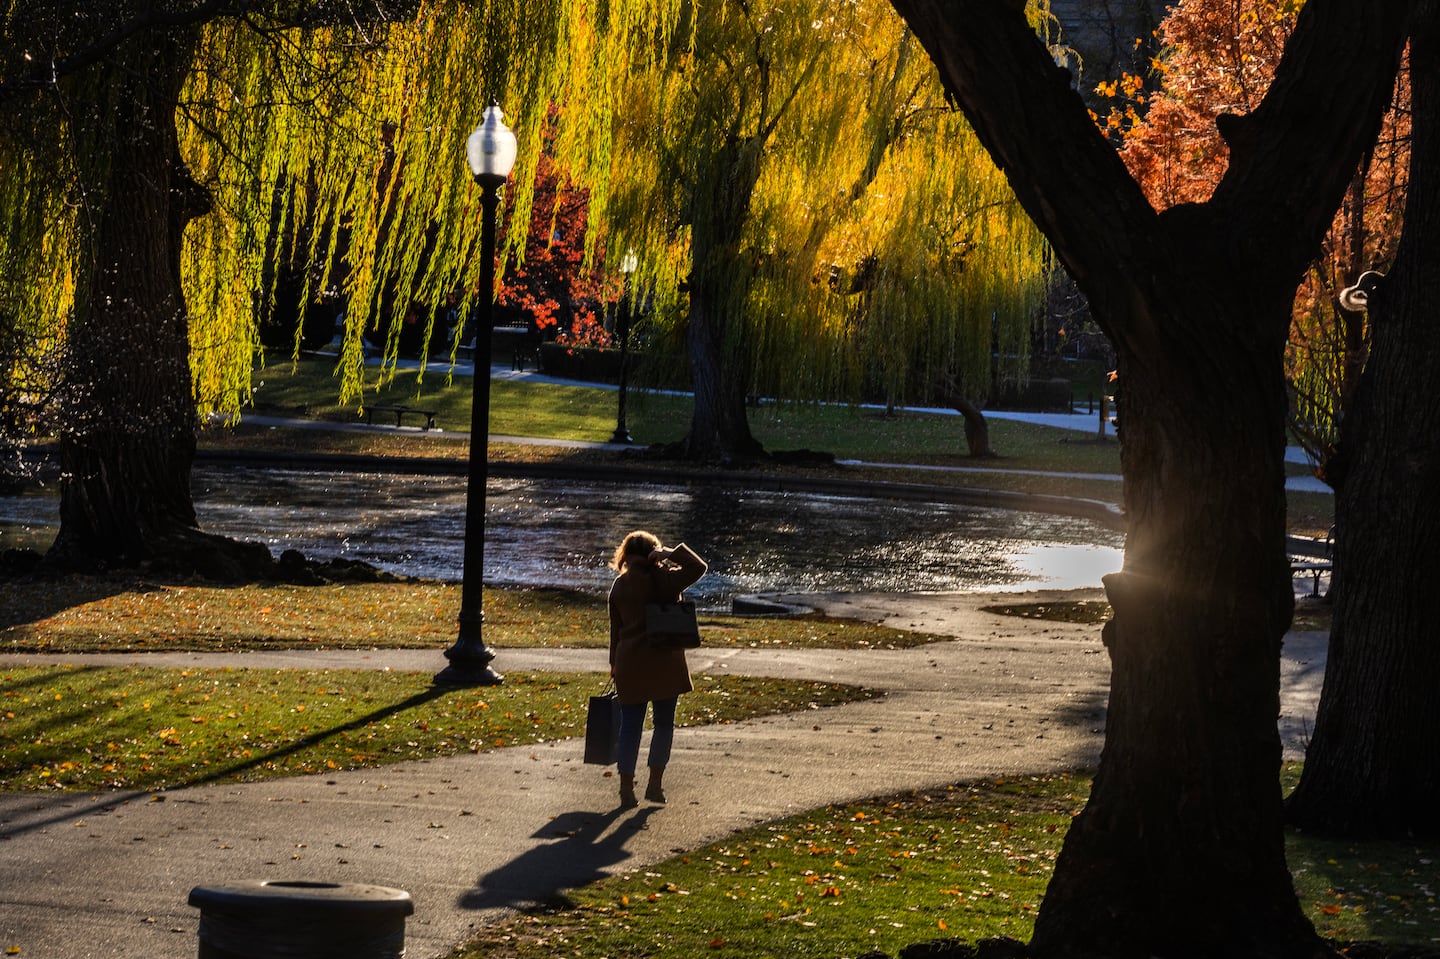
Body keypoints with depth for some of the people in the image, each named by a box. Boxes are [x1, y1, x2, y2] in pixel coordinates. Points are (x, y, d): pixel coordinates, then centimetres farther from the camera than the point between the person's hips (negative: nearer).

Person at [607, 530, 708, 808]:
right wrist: (671, 554, -4)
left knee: (630, 725, 7)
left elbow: (615, 628, 6)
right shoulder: (664, 579, -7)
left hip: (630, 665, 2)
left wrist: (615, 663, 14)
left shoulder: (619, 586, 1)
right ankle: (655, 783, 10)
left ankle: (626, 788, 6)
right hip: (665, 663, -2)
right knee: (664, 723, 12)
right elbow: (699, 567, -3)